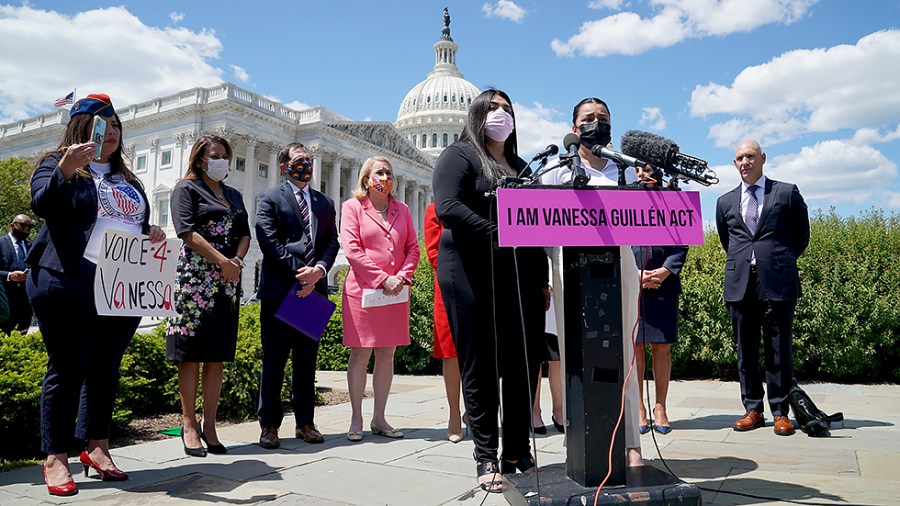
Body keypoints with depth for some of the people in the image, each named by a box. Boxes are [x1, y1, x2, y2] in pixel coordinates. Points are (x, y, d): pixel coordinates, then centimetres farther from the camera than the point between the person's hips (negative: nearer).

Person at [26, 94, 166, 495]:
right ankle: (56, 458, 8)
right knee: (67, 370, -1)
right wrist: (65, 170, -28)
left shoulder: (128, 180, 22)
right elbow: (42, 206, -13)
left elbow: (140, 225, 27)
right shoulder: (57, 164, 5)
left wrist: (154, 235, 5)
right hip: (71, 286, -5)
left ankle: (97, 448, 19)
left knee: (106, 368, 9)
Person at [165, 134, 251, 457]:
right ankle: (189, 425, 6)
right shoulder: (186, 189, 4)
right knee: (191, 353, -3)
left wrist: (237, 261, -6)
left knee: (217, 355, 5)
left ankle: (209, 424, 11)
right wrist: (222, 261, -14)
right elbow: (187, 232, -9)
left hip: (228, 281, 5)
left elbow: (245, 234, 14)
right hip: (195, 278, -5)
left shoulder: (233, 195, 21)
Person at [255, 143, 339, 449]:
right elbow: (269, 241, -8)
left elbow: (332, 242, 10)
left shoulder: (324, 202, 18)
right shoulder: (269, 199, 4)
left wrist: (318, 269, -8)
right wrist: (299, 271, -14)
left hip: (314, 289, 4)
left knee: (306, 360, 10)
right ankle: (269, 425, 11)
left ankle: (305, 422, 18)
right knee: (274, 361, 2)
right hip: (279, 289, -4)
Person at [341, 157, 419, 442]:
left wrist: (403, 277, -6)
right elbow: (352, 250, -8)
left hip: (395, 291, 4)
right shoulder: (352, 207, 2)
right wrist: (382, 279, -14)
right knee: (360, 354, 0)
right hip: (363, 289, -4)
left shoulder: (402, 210, 15)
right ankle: (356, 421, 11)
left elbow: (413, 248, 12)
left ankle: (379, 419, 17)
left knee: (387, 355, 7)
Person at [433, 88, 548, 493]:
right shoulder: (459, 156, 4)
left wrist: (543, 278, 14)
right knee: (481, 367, -1)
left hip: (521, 277, 6)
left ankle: (518, 452, 17)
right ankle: (486, 458, 9)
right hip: (474, 277, -6)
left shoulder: (520, 166, 24)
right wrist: (499, 235, -20)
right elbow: (447, 208, -13)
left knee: (525, 364, 4)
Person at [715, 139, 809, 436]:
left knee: (779, 350, 3)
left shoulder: (787, 193, 6)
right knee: (746, 351, 7)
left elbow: (801, 235, 15)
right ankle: (753, 410, 16)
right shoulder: (725, 202, 14)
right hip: (740, 284, 3)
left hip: (778, 282, -3)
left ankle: (780, 412, 13)